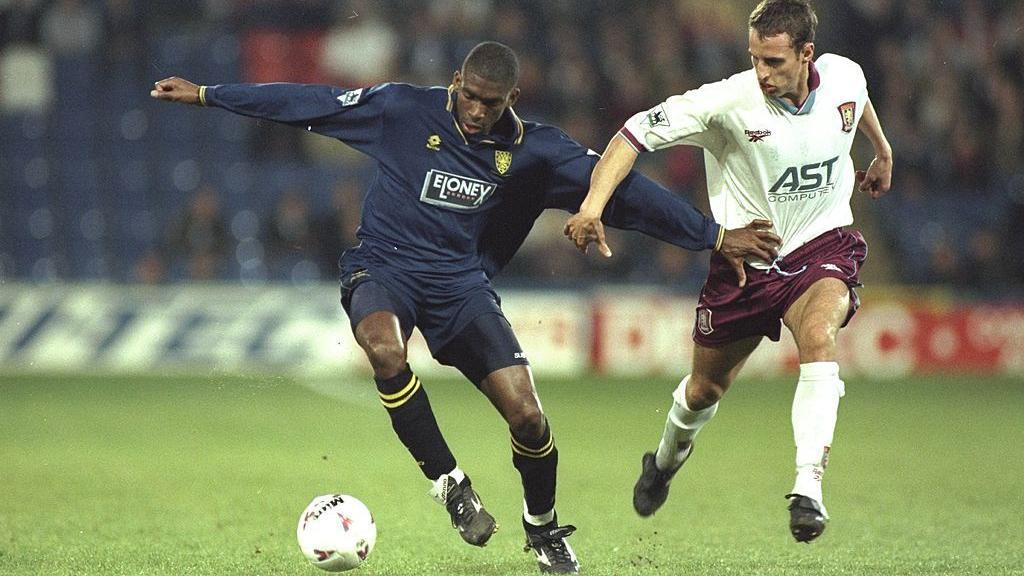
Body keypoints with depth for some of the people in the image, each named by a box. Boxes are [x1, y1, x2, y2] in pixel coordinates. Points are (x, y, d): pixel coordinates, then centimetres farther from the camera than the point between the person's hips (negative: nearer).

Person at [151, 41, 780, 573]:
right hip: (384, 268, -1)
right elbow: (311, 102, -2)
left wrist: (714, 235, -4)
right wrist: (207, 95, 1)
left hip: (461, 281, 2)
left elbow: (621, 188, -3)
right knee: (385, 350, -38)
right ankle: (450, 483, -20)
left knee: (527, 413, -14)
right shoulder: (405, 110, -8)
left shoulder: (533, 149, -5)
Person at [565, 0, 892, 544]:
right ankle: (665, 460, 49)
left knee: (819, 340, -32)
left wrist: (882, 152, 35)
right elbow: (637, 132, -25)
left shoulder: (845, 77, -10)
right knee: (705, 389, 14)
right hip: (742, 261, 0)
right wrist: (593, 205, -38)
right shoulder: (729, 101, -23)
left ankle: (808, 488, -35)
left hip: (822, 248, 1)